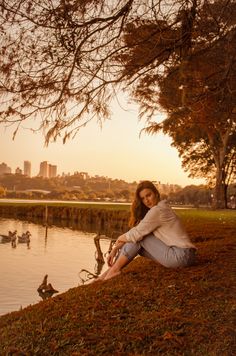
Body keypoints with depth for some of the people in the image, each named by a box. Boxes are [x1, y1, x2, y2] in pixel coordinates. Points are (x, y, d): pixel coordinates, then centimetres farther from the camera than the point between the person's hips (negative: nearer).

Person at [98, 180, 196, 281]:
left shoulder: (158, 210, -16)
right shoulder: (162, 207, 13)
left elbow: (136, 234, -15)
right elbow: (134, 233, 10)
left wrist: (120, 238, 5)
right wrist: (115, 249, 4)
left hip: (181, 255, -9)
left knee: (139, 237, -9)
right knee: (134, 240, 5)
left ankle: (115, 269, -4)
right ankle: (111, 270, 1)